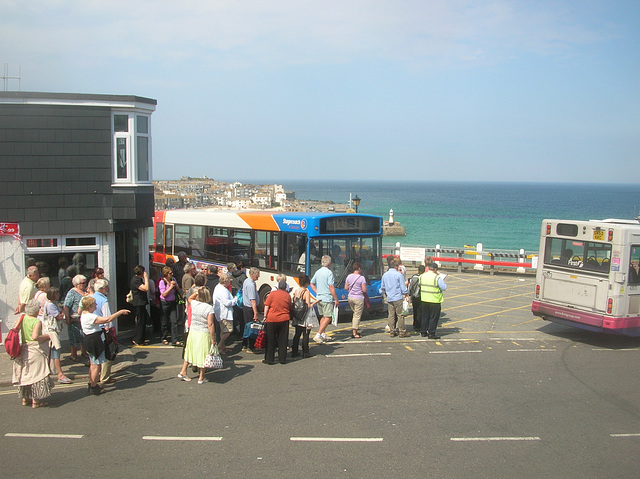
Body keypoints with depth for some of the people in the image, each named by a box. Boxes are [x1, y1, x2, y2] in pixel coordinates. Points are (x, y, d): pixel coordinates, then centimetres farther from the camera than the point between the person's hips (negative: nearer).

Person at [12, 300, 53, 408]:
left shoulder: (22, 318, -1)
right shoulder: (37, 322, -19)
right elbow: (35, 337, -29)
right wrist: (47, 336, -16)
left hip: (24, 350, 7)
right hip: (35, 351, -7)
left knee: (25, 373, 18)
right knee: (36, 374, 3)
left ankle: (25, 398, 29)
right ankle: (35, 400, 8)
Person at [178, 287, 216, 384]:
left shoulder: (194, 304, -2)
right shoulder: (209, 308, -16)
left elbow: (190, 298, 25)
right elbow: (210, 325, -17)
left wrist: (197, 292, 11)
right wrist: (213, 339, -11)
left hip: (192, 332, 5)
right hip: (204, 334, -5)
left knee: (189, 351, 21)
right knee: (203, 354, 7)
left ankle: (183, 372, 28)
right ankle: (201, 378, 15)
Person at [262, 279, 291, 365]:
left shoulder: (272, 293, -5)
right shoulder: (288, 295, 2)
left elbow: (266, 306, -5)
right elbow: (290, 308, 12)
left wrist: (265, 316, 2)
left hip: (272, 319, -2)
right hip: (284, 319, 2)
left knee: (270, 340, 6)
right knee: (283, 340, 9)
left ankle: (269, 359, 9)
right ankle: (282, 359, 12)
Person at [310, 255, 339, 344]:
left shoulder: (318, 272, 10)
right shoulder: (329, 272, -14)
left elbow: (311, 284, 19)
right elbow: (331, 287, -17)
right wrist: (336, 299, -12)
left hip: (319, 298, 8)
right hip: (327, 298, -8)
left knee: (323, 317, 19)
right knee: (328, 317, -3)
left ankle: (323, 335, 22)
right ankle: (318, 335, -11)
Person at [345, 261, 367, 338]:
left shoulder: (349, 277, 3)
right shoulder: (361, 278, -13)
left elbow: (346, 288, 9)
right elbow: (364, 290, -14)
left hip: (350, 297, 6)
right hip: (358, 298, -6)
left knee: (355, 313, 21)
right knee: (357, 315, 1)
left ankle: (354, 330, 19)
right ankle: (354, 332, 0)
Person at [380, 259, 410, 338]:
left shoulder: (385, 275, 9)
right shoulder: (398, 274, -7)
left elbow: (382, 287, 19)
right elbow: (403, 286, -4)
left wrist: (383, 292, 37)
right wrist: (406, 293, 11)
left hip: (389, 298, 5)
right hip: (398, 298, -5)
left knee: (391, 315, 8)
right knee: (400, 315, -1)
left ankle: (392, 331, 10)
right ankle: (402, 332, 2)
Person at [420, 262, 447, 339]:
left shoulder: (422, 276, 2)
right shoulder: (437, 277, -16)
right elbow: (444, 287, -11)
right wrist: (442, 280, 3)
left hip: (424, 300, 6)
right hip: (434, 301, -6)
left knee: (425, 316, 17)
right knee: (433, 318, 4)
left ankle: (423, 332, 22)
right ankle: (431, 334, 4)